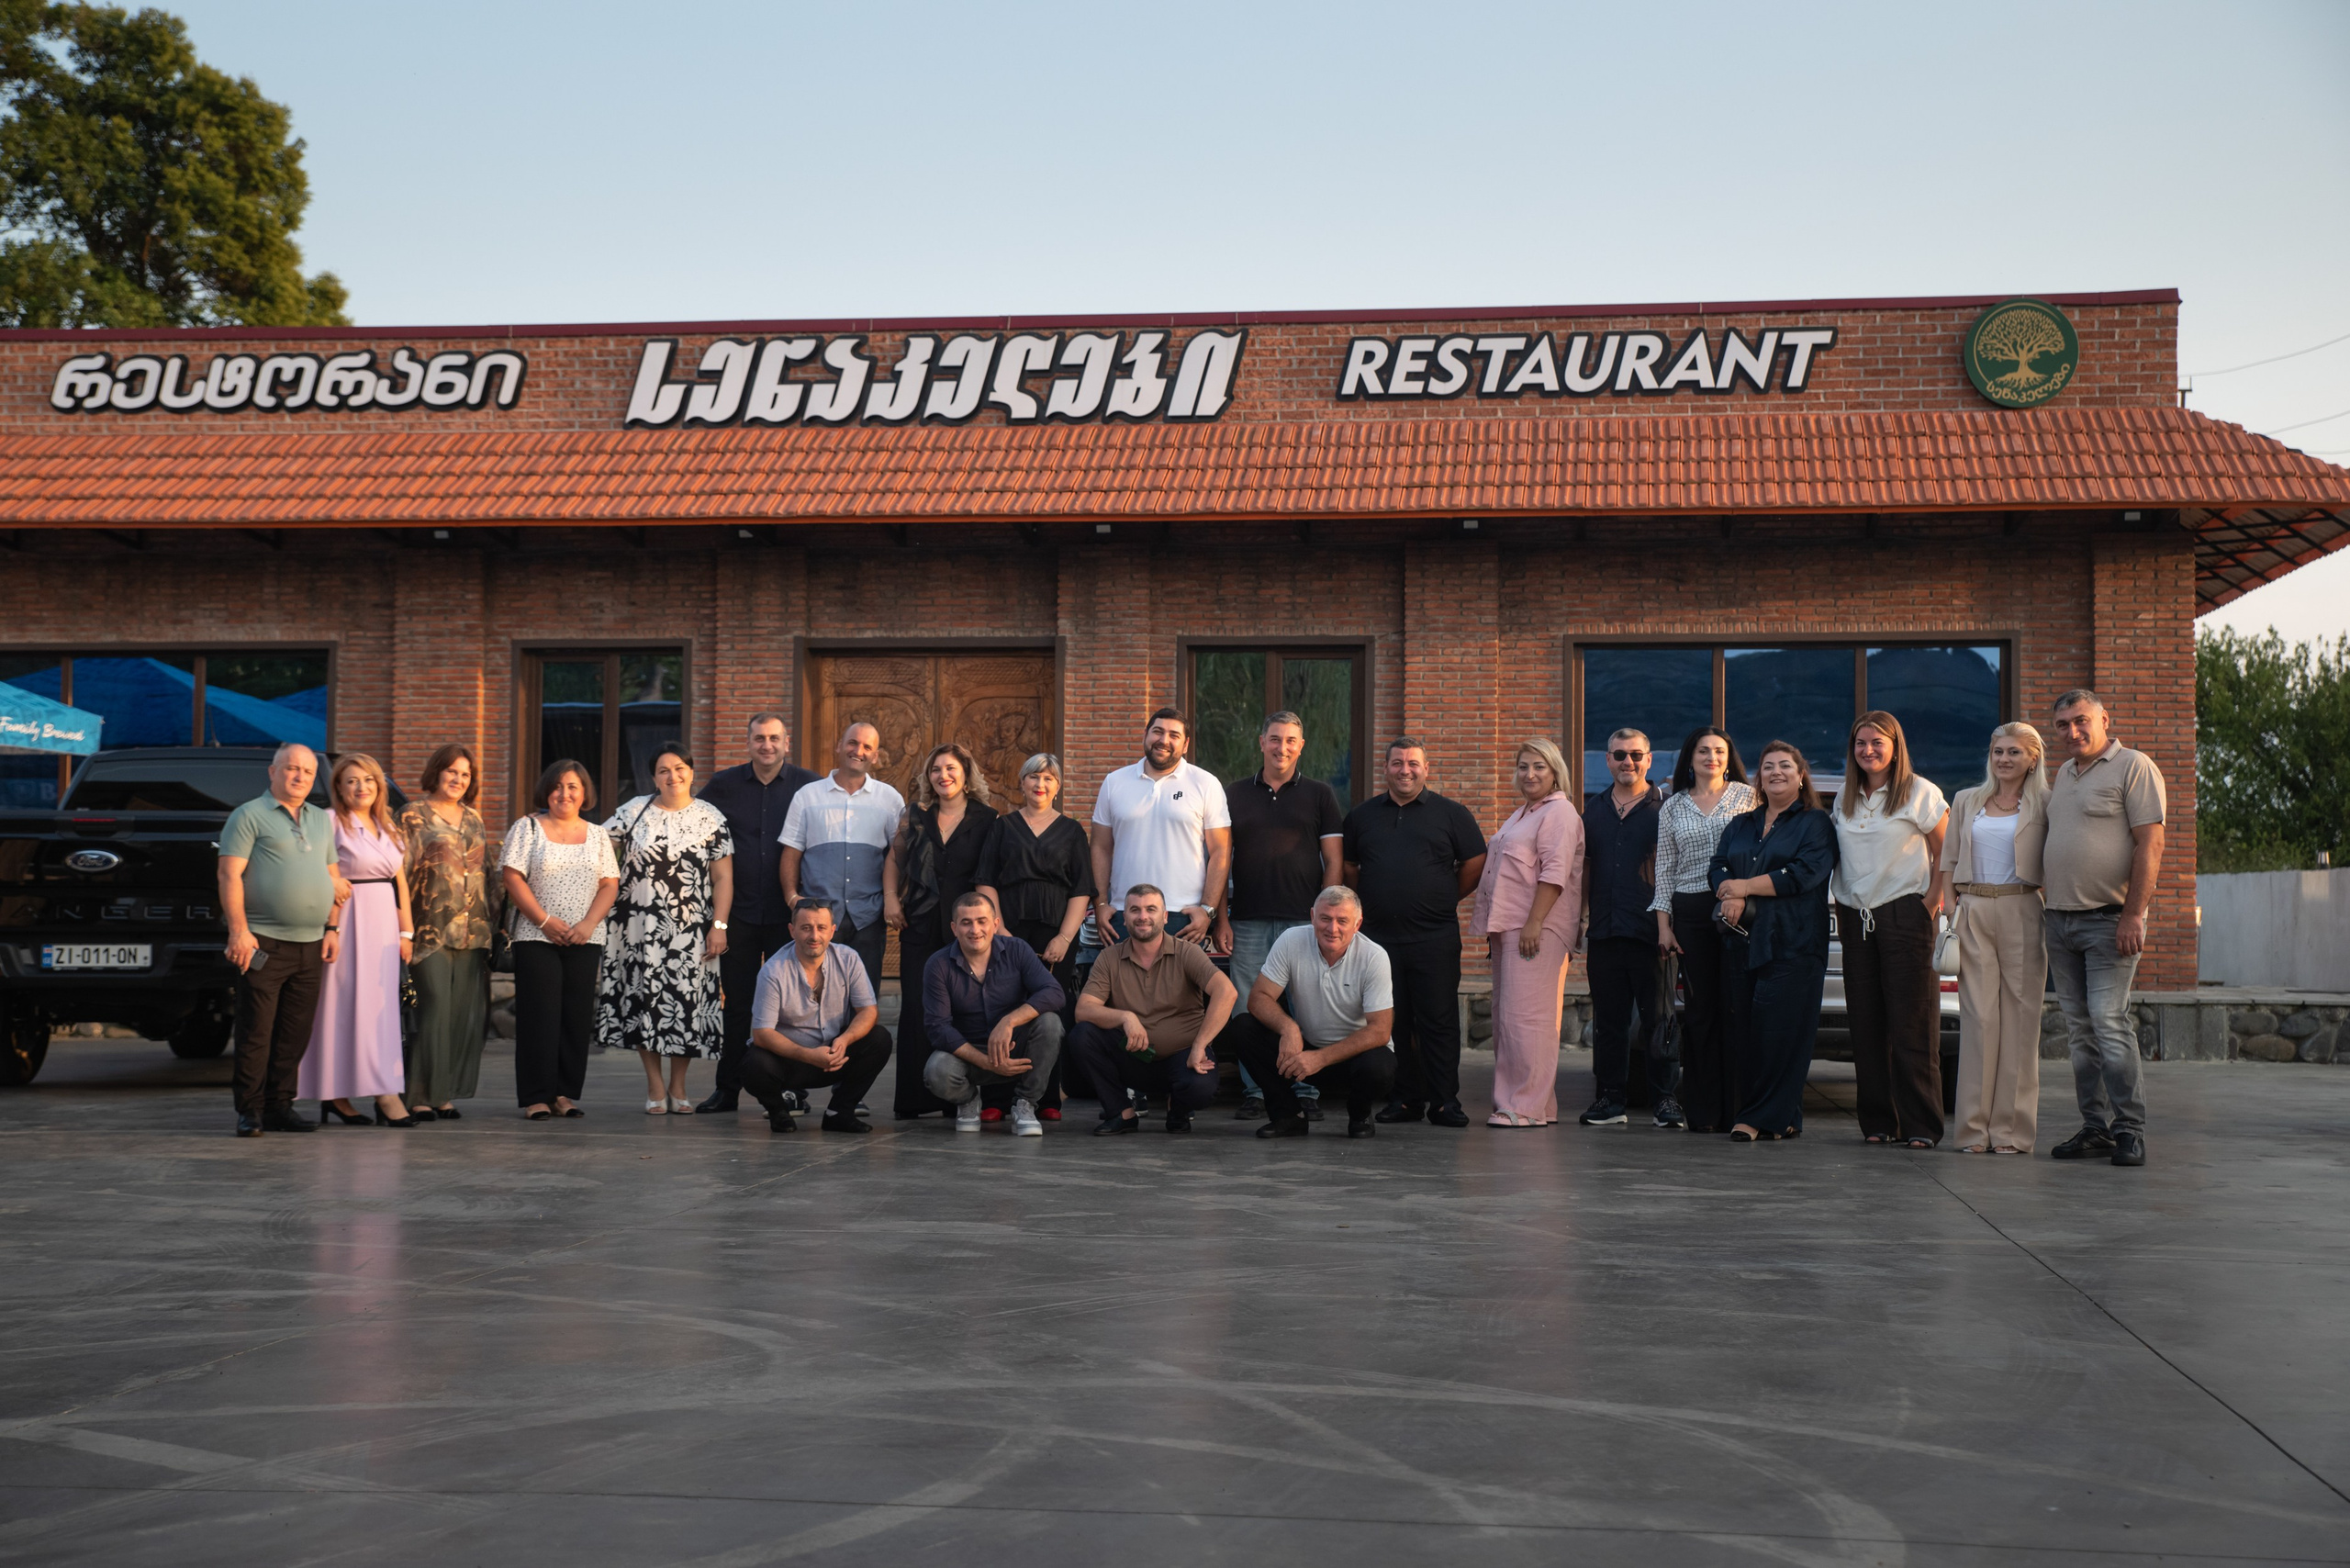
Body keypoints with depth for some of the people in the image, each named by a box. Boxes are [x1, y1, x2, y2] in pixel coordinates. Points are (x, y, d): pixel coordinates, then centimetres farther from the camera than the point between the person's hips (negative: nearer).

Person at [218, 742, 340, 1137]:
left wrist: (332, 929, 11)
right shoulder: (250, 816, -1)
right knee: (256, 1032, -5)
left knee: (295, 1035, 7)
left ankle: (279, 1107, 14)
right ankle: (250, 1111, 0)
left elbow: (332, 877, 22)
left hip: (310, 945, 6)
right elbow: (230, 875, -8)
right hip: (264, 942, -6)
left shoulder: (321, 821, 19)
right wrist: (238, 931, -16)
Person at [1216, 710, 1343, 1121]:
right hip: (1248, 922, 1)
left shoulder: (1319, 795, 8)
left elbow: (1334, 861, 6)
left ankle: (1307, 1093, 5)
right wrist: (1221, 918, 3)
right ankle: (1254, 1092, 8)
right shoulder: (1235, 794, 11)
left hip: (1303, 920, -1)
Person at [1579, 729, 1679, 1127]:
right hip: (1604, 931, 4)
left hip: (1649, 932, -4)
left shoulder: (1664, 809, 2)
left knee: (1658, 1018, -1)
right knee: (1608, 1019, 8)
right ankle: (1610, 1097, 14)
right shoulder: (1594, 810, 14)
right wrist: (1582, 923, 13)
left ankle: (1664, 1098, 4)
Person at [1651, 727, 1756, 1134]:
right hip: (1690, 913, 2)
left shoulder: (1746, 795, 7)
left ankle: (1736, 1108, -1)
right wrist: (1664, 924, 5)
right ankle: (1702, 1111, 6)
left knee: (1736, 1006, -5)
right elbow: (1664, 869, 12)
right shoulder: (1673, 806, 13)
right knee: (1700, 1008, 2)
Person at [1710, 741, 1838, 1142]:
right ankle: (1751, 1115, 6)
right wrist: (1731, 897, -12)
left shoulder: (1815, 824, 4)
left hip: (1792, 944, -5)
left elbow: (1803, 874, -10)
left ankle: (1771, 1118, -9)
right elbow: (1718, 867, 11)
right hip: (1742, 942, 5)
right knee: (1744, 1030, 1)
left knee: (1780, 1030, -10)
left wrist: (1746, 887, -8)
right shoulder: (1741, 825, 22)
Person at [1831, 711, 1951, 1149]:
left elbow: (1946, 854, 0)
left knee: (1912, 1025, -7)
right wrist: (1840, 910, 12)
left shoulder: (1920, 793, -1)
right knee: (1866, 1025, 3)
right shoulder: (1844, 798, 14)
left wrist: (1934, 898, -10)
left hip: (1905, 915, -5)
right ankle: (1877, 1123, 8)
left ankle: (1921, 1126, -4)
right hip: (1856, 918, 5)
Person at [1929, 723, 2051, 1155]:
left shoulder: (2043, 806, 7)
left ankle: (2011, 1130, 0)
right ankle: (1975, 1128, 0)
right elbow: (1949, 863, 15)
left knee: (2019, 1018, -3)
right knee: (1978, 1016, -3)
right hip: (1973, 913, 2)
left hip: (2021, 913, -2)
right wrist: (1948, 913, 5)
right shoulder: (1966, 802, 15)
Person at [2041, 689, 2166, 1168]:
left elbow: (2150, 844, -12)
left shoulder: (2134, 767, -5)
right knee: (2079, 1028, 7)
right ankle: (2096, 1127, 11)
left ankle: (2129, 1129, -7)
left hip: (2108, 919, -7)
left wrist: (2133, 914, -18)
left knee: (2109, 1021, -12)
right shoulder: (2064, 774, 19)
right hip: (2059, 919, 7)